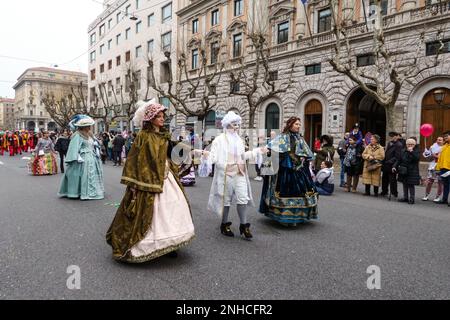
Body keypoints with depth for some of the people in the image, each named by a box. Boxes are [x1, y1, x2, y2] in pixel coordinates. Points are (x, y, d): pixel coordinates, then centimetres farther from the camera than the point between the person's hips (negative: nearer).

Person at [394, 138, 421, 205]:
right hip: (403, 171, 5)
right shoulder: (403, 151, 7)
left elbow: (417, 158, -23)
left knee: (411, 185, -2)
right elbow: (399, 160, 9)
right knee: (405, 184, 12)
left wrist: (411, 151, -23)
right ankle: (405, 197, 23)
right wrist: (395, 166, -1)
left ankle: (411, 199, 6)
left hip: (412, 172, -5)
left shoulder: (416, 151, -4)